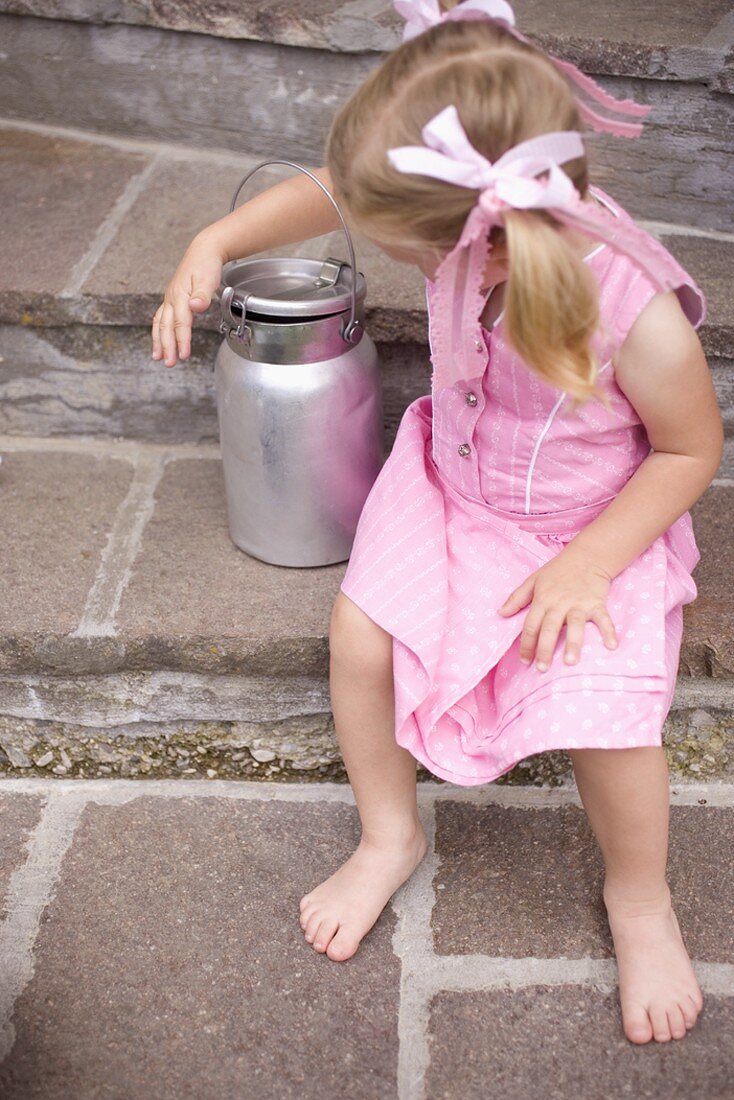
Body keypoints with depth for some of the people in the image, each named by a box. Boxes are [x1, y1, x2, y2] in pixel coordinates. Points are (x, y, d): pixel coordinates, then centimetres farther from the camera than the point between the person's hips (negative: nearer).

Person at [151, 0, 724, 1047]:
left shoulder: (639, 317, -33)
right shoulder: (464, 214, -22)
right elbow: (323, 194, -3)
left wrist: (588, 564, -22)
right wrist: (215, 244, -13)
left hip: (596, 522, -4)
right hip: (450, 482, 5)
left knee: (604, 709, -20)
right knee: (359, 633, -11)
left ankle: (639, 898, 15)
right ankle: (391, 836, 18)